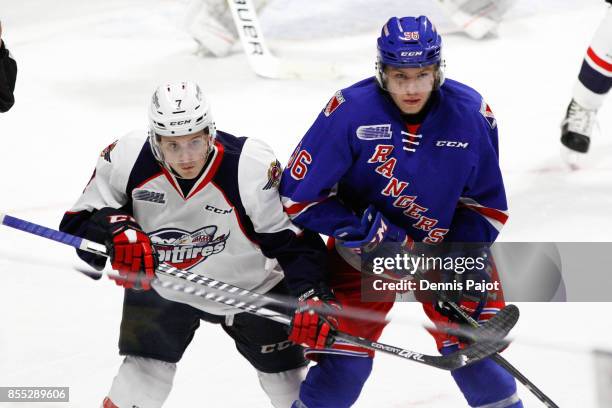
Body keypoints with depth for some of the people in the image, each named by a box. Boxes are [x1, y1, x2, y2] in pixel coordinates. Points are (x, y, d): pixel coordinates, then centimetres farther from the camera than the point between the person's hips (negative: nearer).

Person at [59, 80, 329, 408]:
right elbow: (77, 223, -16)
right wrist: (116, 231, -37)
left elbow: (296, 241, -26)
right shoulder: (128, 160, -25)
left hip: (252, 288, -1)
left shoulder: (253, 168, -32)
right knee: (142, 380, -10)